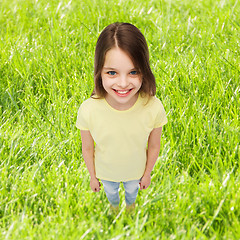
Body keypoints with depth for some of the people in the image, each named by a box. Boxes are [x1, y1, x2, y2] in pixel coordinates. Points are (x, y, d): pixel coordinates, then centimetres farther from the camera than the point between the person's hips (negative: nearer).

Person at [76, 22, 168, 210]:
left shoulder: (154, 108, -34)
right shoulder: (88, 111, -35)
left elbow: (154, 147, -14)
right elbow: (87, 149, -15)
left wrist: (147, 173, 0)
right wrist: (93, 177, -1)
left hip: (136, 172, 0)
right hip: (106, 172, 0)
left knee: (132, 191, 33)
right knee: (111, 192, 33)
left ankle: (131, 202, 67)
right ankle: (114, 205, 66)